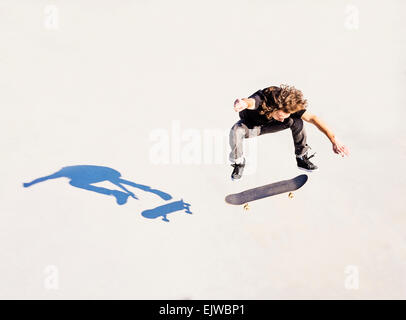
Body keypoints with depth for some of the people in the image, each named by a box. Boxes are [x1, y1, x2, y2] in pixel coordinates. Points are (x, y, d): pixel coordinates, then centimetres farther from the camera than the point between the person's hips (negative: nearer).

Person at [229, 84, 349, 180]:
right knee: (236, 131, -39)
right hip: (250, 126, -2)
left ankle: (302, 158, -6)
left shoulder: (289, 104, -31)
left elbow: (312, 118, -31)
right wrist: (243, 103, -94)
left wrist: (334, 139, -39)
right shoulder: (260, 100, -43)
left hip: (270, 125, 3)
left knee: (297, 122, -26)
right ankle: (239, 163, -12)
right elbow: (250, 102, -67)